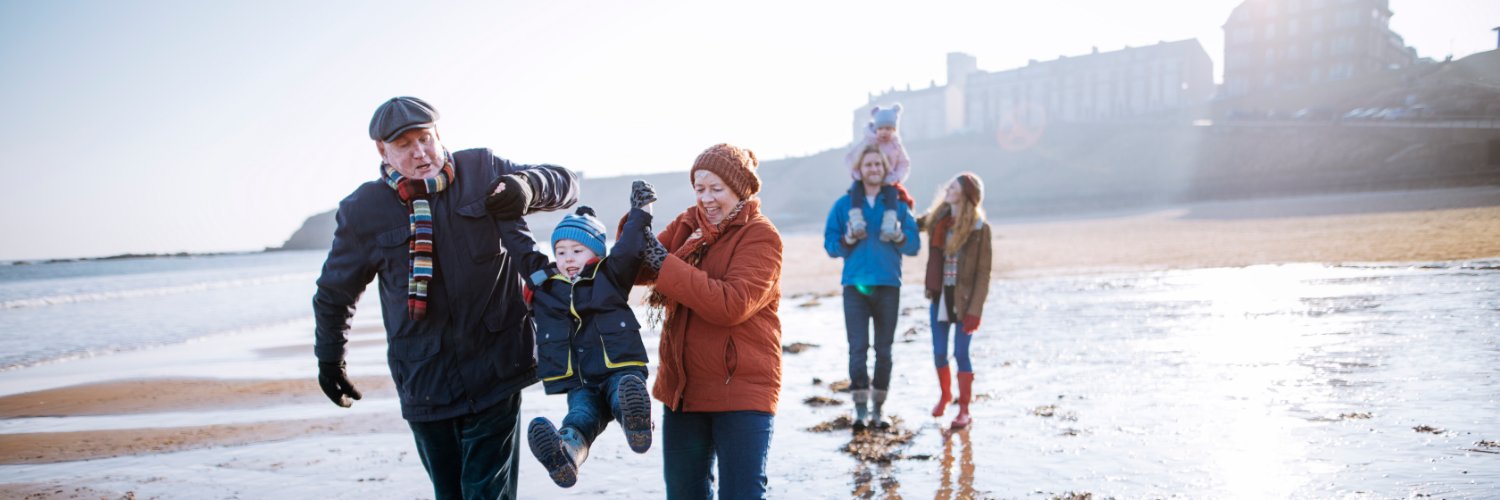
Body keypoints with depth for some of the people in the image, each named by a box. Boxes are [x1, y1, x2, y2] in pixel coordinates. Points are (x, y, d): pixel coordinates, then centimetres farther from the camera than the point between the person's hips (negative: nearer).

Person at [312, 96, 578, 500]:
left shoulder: (481, 171, -2)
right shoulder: (364, 211, -1)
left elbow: (565, 184, 3)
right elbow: (334, 292, 14)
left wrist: (526, 184, -19)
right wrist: (330, 359, 23)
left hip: (494, 371, -1)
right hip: (423, 383, 1)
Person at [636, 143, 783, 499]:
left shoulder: (761, 236, -11)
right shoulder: (686, 224, 7)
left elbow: (731, 305, -24)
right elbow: (637, 270, 0)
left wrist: (665, 265, -24)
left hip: (741, 388, -6)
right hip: (683, 385, 6)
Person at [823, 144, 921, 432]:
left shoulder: (897, 205, 8)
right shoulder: (844, 205, 6)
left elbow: (914, 246, 6)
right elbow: (830, 245, 4)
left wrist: (900, 237, -14)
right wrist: (848, 240, -16)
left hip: (888, 286, 1)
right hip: (855, 286, -1)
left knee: (884, 350, 6)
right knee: (858, 348, -7)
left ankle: (879, 409, 14)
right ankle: (860, 409, -4)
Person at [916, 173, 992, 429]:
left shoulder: (979, 227, -12)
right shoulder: (937, 218, 2)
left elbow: (983, 272, -11)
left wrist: (974, 310, -15)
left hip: (964, 300, -4)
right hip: (939, 297, 5)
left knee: (961, 354, -1)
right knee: (939, 352, 12)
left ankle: (964, 410, 14)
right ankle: (944, 395, 38)